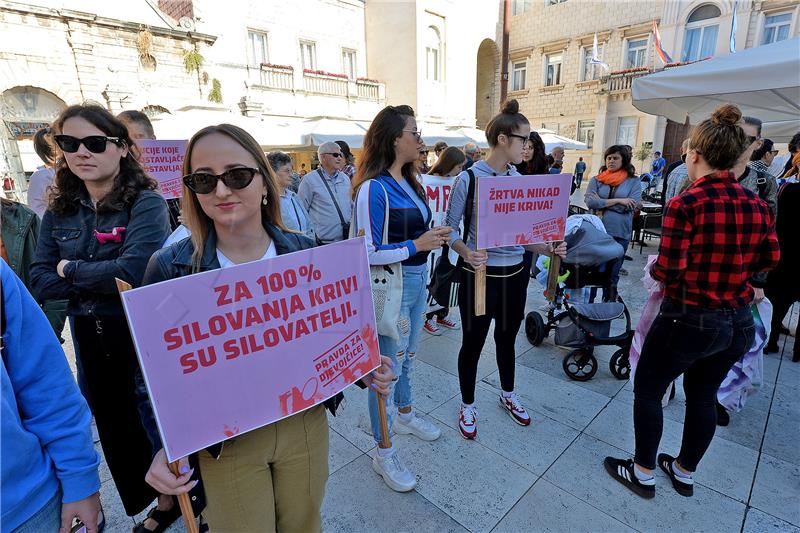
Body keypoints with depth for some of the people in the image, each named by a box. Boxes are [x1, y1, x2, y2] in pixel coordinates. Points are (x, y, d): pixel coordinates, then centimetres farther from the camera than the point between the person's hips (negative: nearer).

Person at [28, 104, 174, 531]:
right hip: (91, 341, 7)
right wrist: (105, 279, -15)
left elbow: (135, 271, -26)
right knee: (117, 430, 21)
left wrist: (70, 269, -10)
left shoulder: (146, 204, -14)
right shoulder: (59, 213, 5)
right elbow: (41, 283, -1)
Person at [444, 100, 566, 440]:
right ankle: (467, 406, 34)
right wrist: (467, 253, -29)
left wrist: (548, 249, -7)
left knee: (507, 339, 23)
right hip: (480, 275, -5)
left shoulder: (520, 179, 3)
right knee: (473, 344, 10)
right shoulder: (468, 178, -13)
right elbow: (450, 229, -10)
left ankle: (508, 395, 48)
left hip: (515, 275, 6)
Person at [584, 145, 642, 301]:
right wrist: (618, 201, -12)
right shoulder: (596, 180, 6)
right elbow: (589, 202, -11)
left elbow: (632, 205, -10)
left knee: (612, 274, 9)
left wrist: (602, 203, -7)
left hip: (620, 234, 0)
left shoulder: (634, 181, 5)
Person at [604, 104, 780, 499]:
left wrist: (653, 268, -1)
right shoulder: (757, 205, 0)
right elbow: (769, 260, 11)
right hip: (739, 323, 7)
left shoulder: (685, 203, -21)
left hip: (688, 321, -7)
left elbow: (669, 271, -22)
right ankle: (684, 472, 43)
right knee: (703, 397, 23)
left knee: (647, 391, 13)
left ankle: (642, 474, 29)